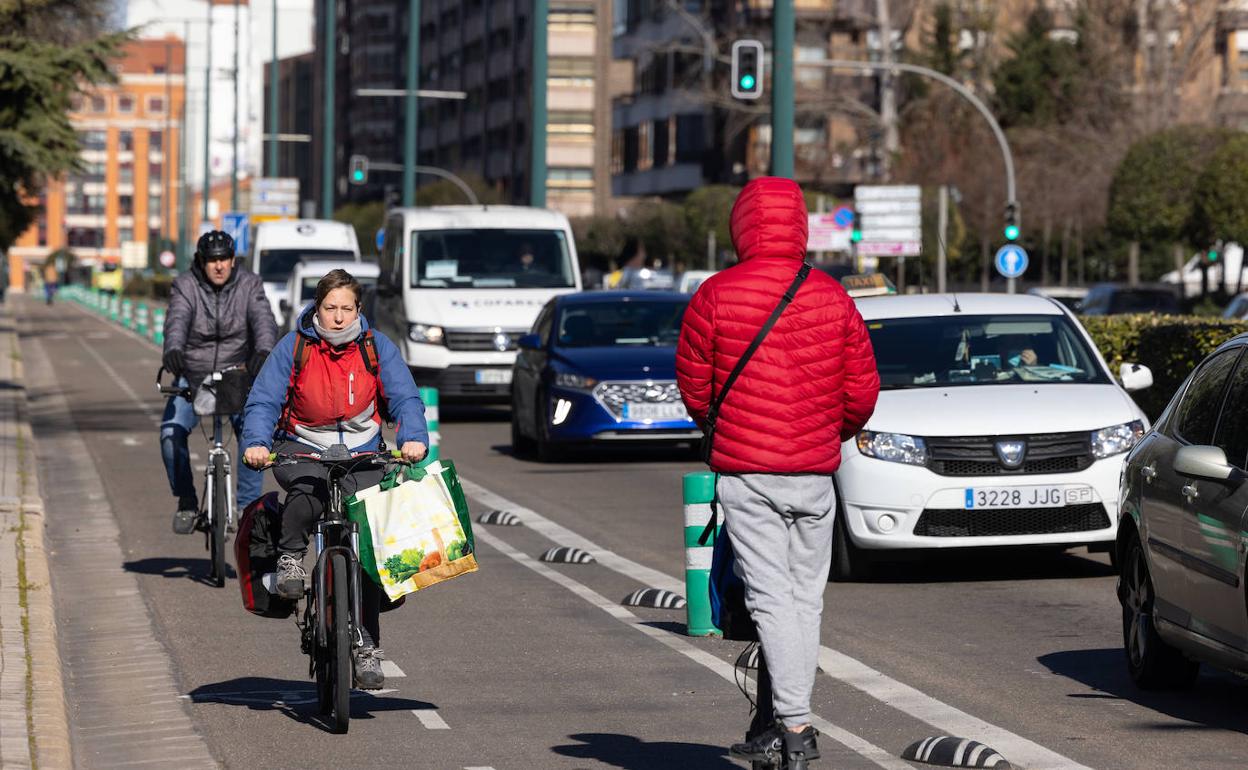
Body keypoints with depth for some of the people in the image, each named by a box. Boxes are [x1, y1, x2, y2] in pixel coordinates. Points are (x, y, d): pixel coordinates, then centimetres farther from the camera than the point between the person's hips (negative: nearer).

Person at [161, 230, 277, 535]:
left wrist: (264, 351, -45)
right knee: (171, 432, -19)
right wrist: (173, 350, -49)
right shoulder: (185, 286, -8)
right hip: (192, 377, 0)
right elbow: (177, 320, -26)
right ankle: (187, 502, 0)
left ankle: (248, 505, -11)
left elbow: (263, 320, -22)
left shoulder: (249, 285, -6)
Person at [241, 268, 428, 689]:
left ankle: (366, 645, -3)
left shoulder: (377, 347, -1)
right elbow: (263, 401, -8)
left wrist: (414, 438, -28)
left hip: (362, 454, 1)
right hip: (302, 449, -1)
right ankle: (290, 556, -12)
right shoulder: (293, 347, -5)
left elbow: (405, 398, -8)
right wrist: (256, 443, -28)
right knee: (311, 485, -39)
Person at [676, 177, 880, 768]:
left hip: (743, 471, -2)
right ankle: (791, 721, 15)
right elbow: (862, 391, 4)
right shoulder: (832, 298, 0)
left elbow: (693, 385, 1)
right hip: (815, 474, 3)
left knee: (769, 596, -3)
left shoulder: (716, 296, -6)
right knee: (806, 597, 11)